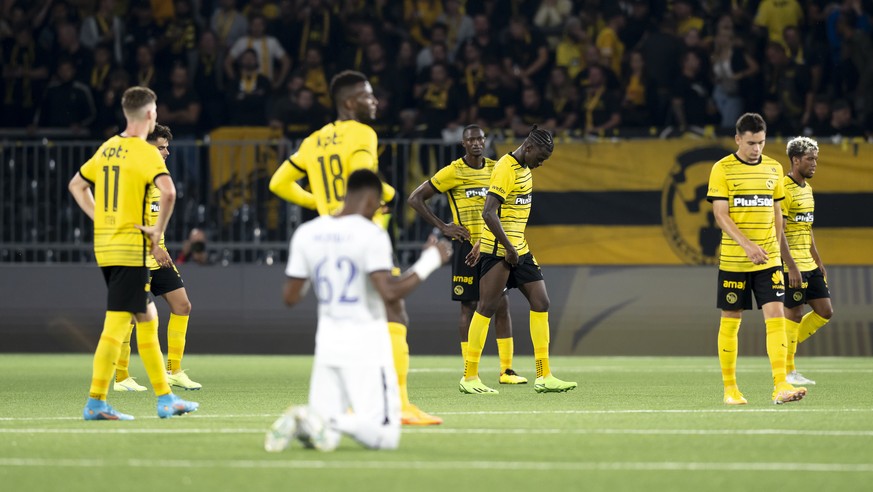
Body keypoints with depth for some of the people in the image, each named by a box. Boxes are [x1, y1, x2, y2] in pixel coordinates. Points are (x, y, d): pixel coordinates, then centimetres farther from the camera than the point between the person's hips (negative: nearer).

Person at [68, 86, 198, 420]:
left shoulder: (107, 148, 12)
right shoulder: (145, 152, -12)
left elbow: (77, 185, 23)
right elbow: (168, 192, -27)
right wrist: (158, 231, -15)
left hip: (104, 242, 8)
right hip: (131, 248, -8)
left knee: (147, 317, 15)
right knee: (116, 324, -6)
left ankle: (165, 398, 18)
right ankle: (95, 402, -7)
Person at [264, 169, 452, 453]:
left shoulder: (306, 234, 5)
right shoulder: (371, 235, -11)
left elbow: (290, 297, 8)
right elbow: (388, 293, -20)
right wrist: (428, 264, -9)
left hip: (328, 343, 5)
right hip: (366, 345, -5)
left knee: (325, 438, 10)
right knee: (385, 437, -2)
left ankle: (299, 423, -24)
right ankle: (335, 422, -29)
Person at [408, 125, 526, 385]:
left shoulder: (495, 169, 9)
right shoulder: (453, 172, -6)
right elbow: (415, 199, -4)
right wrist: (443, 227, -8)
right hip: (466, 246, -4)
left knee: (502, 304, 1)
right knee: (469, 307, -2)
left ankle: (507, 370, 4)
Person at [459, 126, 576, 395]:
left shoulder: (524, 169, 14)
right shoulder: (506, 169, -16)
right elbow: (488, 212, -24)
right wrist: (508, 248, -22)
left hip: (519, 250, 9)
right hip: (498, 251, -9)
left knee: (541, 303, 4)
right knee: (486, 308, -4)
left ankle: (544, 376, 7)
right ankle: (469, 377, 2)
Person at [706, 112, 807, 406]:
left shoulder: (774, 169, 9)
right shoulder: (722, 169, -5)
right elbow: (720, 215, -11)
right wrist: (747, 245, -22)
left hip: (768, 260, 3)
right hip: (733, 260, -3)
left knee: (775, 316, -11)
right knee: (730, 321, 5)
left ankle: (780, 386, -16)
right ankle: (730, 389, 15)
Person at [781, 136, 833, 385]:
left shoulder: (806, 188, 15)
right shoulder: (784, 189, -14)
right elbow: (778, 231, -19)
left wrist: (818, 261, 20)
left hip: (809, 264, 9)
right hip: (792, 265, -9)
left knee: (825, 312, 8)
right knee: (794, 314, -3)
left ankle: (784, 347, 19)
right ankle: (787, 371, 6)